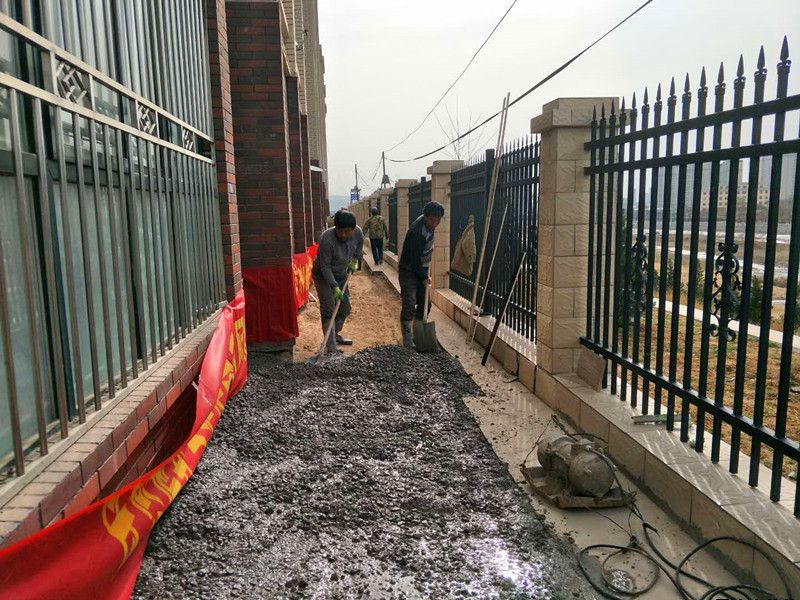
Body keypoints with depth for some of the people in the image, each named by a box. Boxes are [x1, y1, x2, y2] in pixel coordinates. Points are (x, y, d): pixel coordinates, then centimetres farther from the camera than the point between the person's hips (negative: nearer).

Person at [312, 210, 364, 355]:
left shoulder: (358, 232, -18)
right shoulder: (326, 239, -35)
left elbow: (360, 243, 10)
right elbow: (325, 267, -28)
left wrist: (355, 259, 2)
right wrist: (335, 287, -29)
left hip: (341, 275, 6)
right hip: (323, 276, -6)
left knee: (345, 308, 14)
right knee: (328, 310, -11)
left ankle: (335, 335, 34)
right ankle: (331, 346, -9)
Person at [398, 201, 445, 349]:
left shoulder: (429, 224, 0)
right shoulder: (417, 231, -28)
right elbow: (415, 259, -24)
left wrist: (427, 271, 15)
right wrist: (424, 277, -14)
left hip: (421, 270, 9)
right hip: (409, 271, -9)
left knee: (424, 304, 11)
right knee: (409, 306, -11)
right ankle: (408, 339, -7)